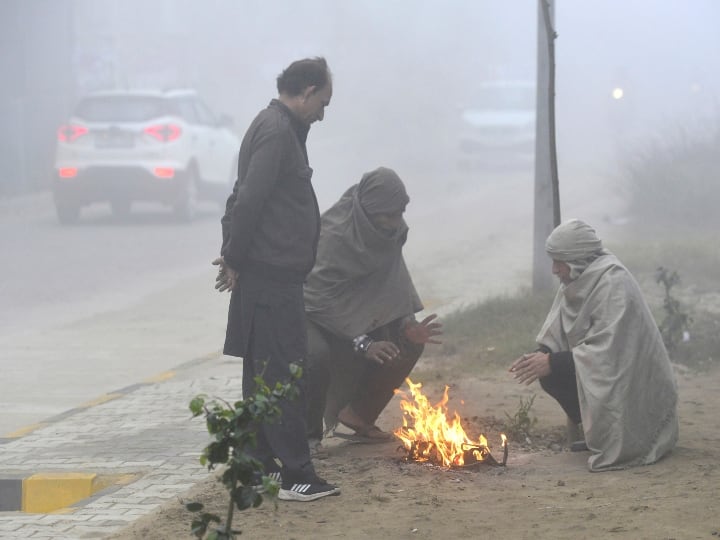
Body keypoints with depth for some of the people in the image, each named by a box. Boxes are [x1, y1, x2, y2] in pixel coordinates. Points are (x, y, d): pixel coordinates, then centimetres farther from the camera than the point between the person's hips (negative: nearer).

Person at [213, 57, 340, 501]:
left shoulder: (280, 129, 18)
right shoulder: (277, 133, -15)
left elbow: (245, 199, 19)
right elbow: (249, 200, -22)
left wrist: (235, 256, 12)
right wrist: (236, 259, -13)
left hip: (273, 276, 10)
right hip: (271, 275, -10)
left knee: (264, 374, 14)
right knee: (284, 375, -8)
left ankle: (260, 466, 20)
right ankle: (295, 474, -7)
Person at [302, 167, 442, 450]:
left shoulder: (391, 230, -8)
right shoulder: (334, 233, -30)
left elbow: (395, 286, -2)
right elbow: (324, 297, -32)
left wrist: (408, 325, -19)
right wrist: (362, 342, -38)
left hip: (355, 312, 7)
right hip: (315, 313, -7)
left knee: (409, 342, -8)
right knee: (316, 355, -37)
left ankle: (359, 415, 7)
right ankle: (308, 434, -15)